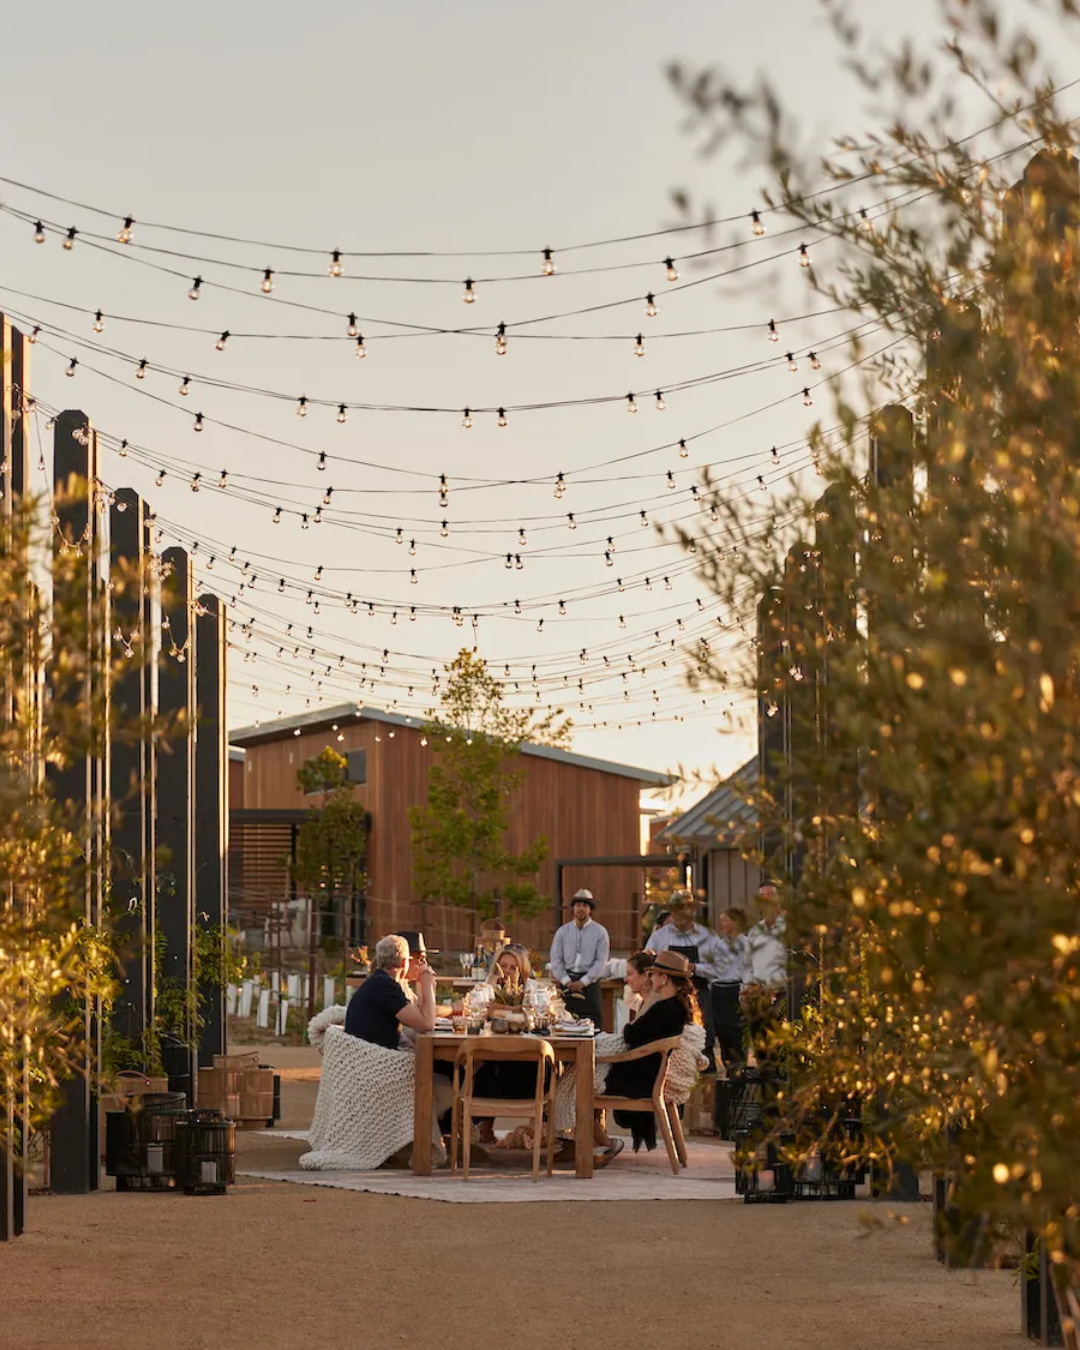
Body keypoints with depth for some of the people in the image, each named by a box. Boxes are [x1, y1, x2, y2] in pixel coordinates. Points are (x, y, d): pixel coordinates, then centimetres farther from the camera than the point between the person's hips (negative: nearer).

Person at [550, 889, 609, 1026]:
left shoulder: (600, 932, 3)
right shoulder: (563, 932, 9)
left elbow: (601, 961, -3)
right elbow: (556, 960, 5)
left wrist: (583, 982, -10)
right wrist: (567, 982, -7)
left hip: (589, 982, -2)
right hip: (567, 980, 2)